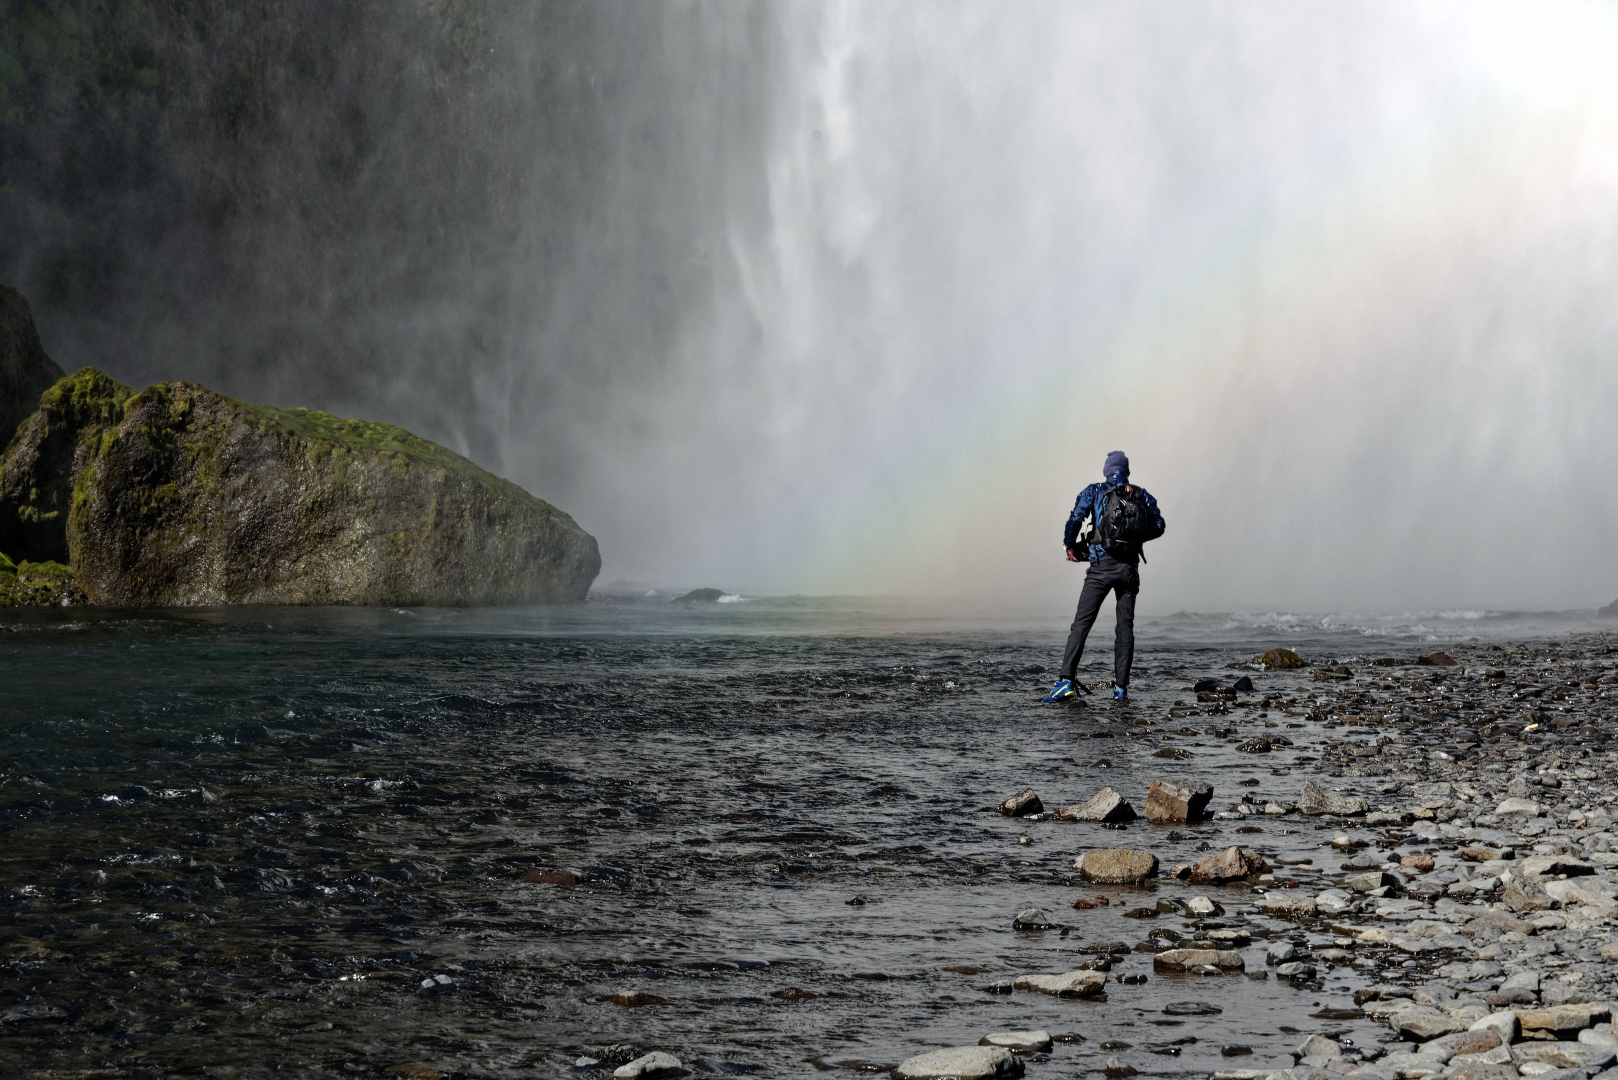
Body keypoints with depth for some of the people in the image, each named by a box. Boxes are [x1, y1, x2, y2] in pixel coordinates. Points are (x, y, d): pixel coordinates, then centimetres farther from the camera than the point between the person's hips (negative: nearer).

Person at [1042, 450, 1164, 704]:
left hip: (1102, 567, -3)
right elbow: (1158, 526, 7)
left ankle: (1067, 680, -18)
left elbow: (1075, 519, -8)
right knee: (1125, 627, 9)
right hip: (1129, 568, 3)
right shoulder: (1142, 496, 11)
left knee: (1081, 623, -5)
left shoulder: (1095, 492, 3)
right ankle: (1121, 688, 6)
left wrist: (1069, 546, 6)